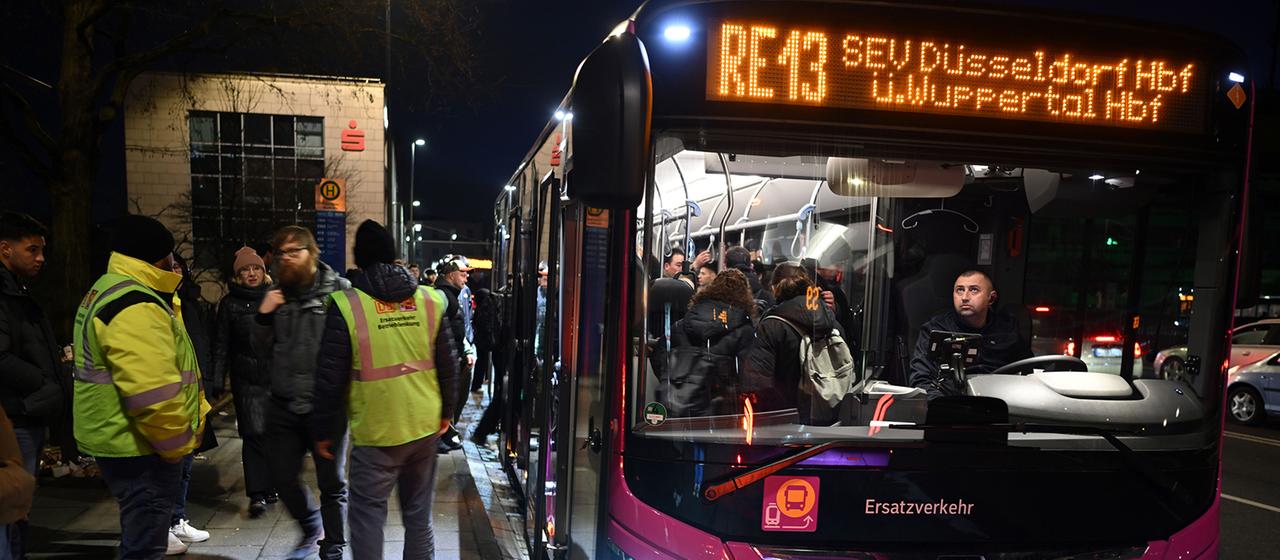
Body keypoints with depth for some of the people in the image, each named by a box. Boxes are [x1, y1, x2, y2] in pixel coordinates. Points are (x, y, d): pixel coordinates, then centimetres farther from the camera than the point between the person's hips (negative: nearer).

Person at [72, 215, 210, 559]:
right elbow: (152, 393, -29)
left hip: (120, 439, 11)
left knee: (142, 529, 24)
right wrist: (177, 444, -15)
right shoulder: (136, 307, -22)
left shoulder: (110, 291, 15)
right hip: (139, 446, -11)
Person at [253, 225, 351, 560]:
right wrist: (263, 316, -5)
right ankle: (313, 529, 42)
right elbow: (263, 351, 12)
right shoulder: (276, 293, 8)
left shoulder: (339, 290, -11)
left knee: (332, 484, 9)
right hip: (283, 406, 5)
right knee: (283, 479, 16)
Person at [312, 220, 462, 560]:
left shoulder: (347, 306, -11)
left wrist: (324, 430, 3)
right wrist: (446, 411, 19)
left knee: (367, 515, 7)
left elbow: (330, 378, -8)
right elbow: (449, 365, 5)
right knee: (419, 513, 17)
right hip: (425, 428, 4)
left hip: (374, 434, -4)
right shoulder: (430, 300, 0)